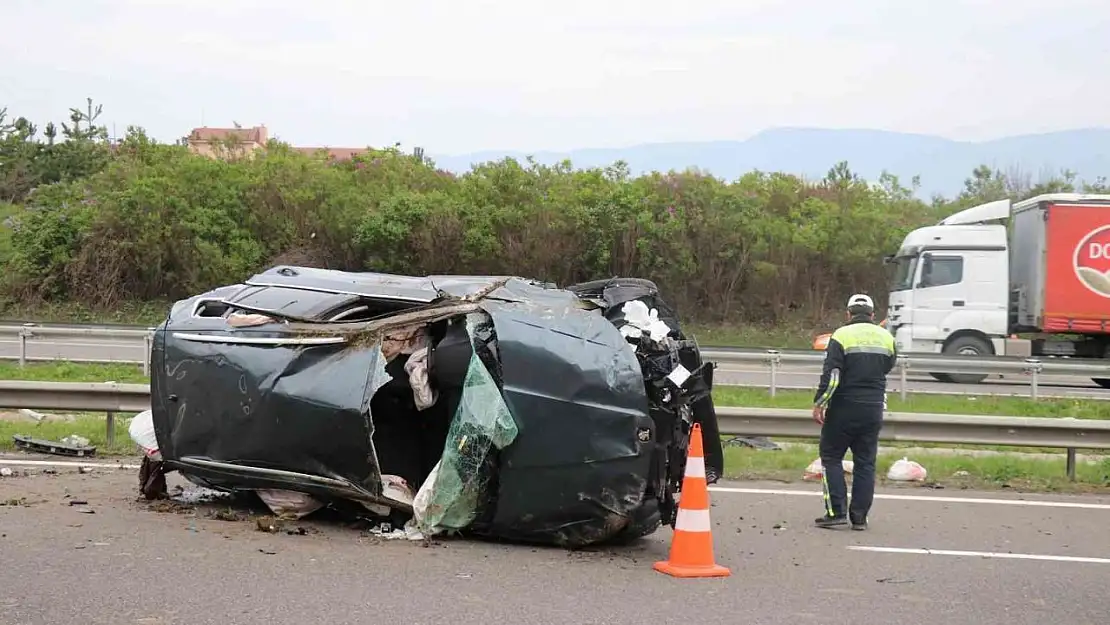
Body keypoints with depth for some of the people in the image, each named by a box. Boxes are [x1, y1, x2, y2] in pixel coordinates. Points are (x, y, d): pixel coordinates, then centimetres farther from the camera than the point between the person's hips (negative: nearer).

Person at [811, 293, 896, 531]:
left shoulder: (841, 336, -9)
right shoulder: (887, 338, 6)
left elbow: (831, 375, -15)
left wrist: (819, 404, -11)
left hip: (844, 409, -4)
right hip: (874, 410, 4)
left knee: (831, 457, 6)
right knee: (866, 463, 9)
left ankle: (836, 512, -2)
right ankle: (859, 517, 9)